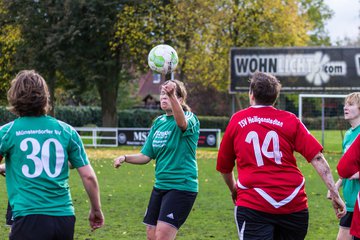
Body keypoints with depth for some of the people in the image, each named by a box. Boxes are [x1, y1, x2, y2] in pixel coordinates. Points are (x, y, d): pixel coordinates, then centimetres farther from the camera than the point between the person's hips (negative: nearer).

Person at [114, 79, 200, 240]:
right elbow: (146, 156, 13)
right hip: (160, 185, 7)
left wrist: (172, 95, -52)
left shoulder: (190, 119, -10)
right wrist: (125, 158, -6)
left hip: (181, 186, -7)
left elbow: (182, 123, -37)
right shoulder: (158, 123, 11)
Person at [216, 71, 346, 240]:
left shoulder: (237, 121, 7)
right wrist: (334, 193, -3)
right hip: (293, 205, 2)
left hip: (252, 205, -2)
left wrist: (234, 191, 33)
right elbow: (317, 158, -3)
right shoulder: (290, 120, 7)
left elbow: (224, 167, 14)